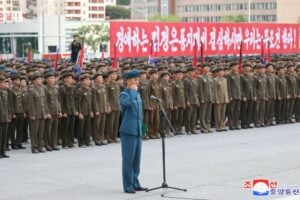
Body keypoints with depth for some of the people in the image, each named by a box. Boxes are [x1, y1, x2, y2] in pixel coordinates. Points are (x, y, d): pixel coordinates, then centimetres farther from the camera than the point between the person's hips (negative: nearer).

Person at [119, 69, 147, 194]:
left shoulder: (137, 95, 16)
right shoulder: (124, 95, -8)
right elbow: (128, 102, -32)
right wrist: (132, 90, -18)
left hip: (137, 131, 8)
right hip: (128, 131, -8)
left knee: (136, 159, 11)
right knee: (128, 159, -4)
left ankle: (135, 183, 19)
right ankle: (128, 186, 0)